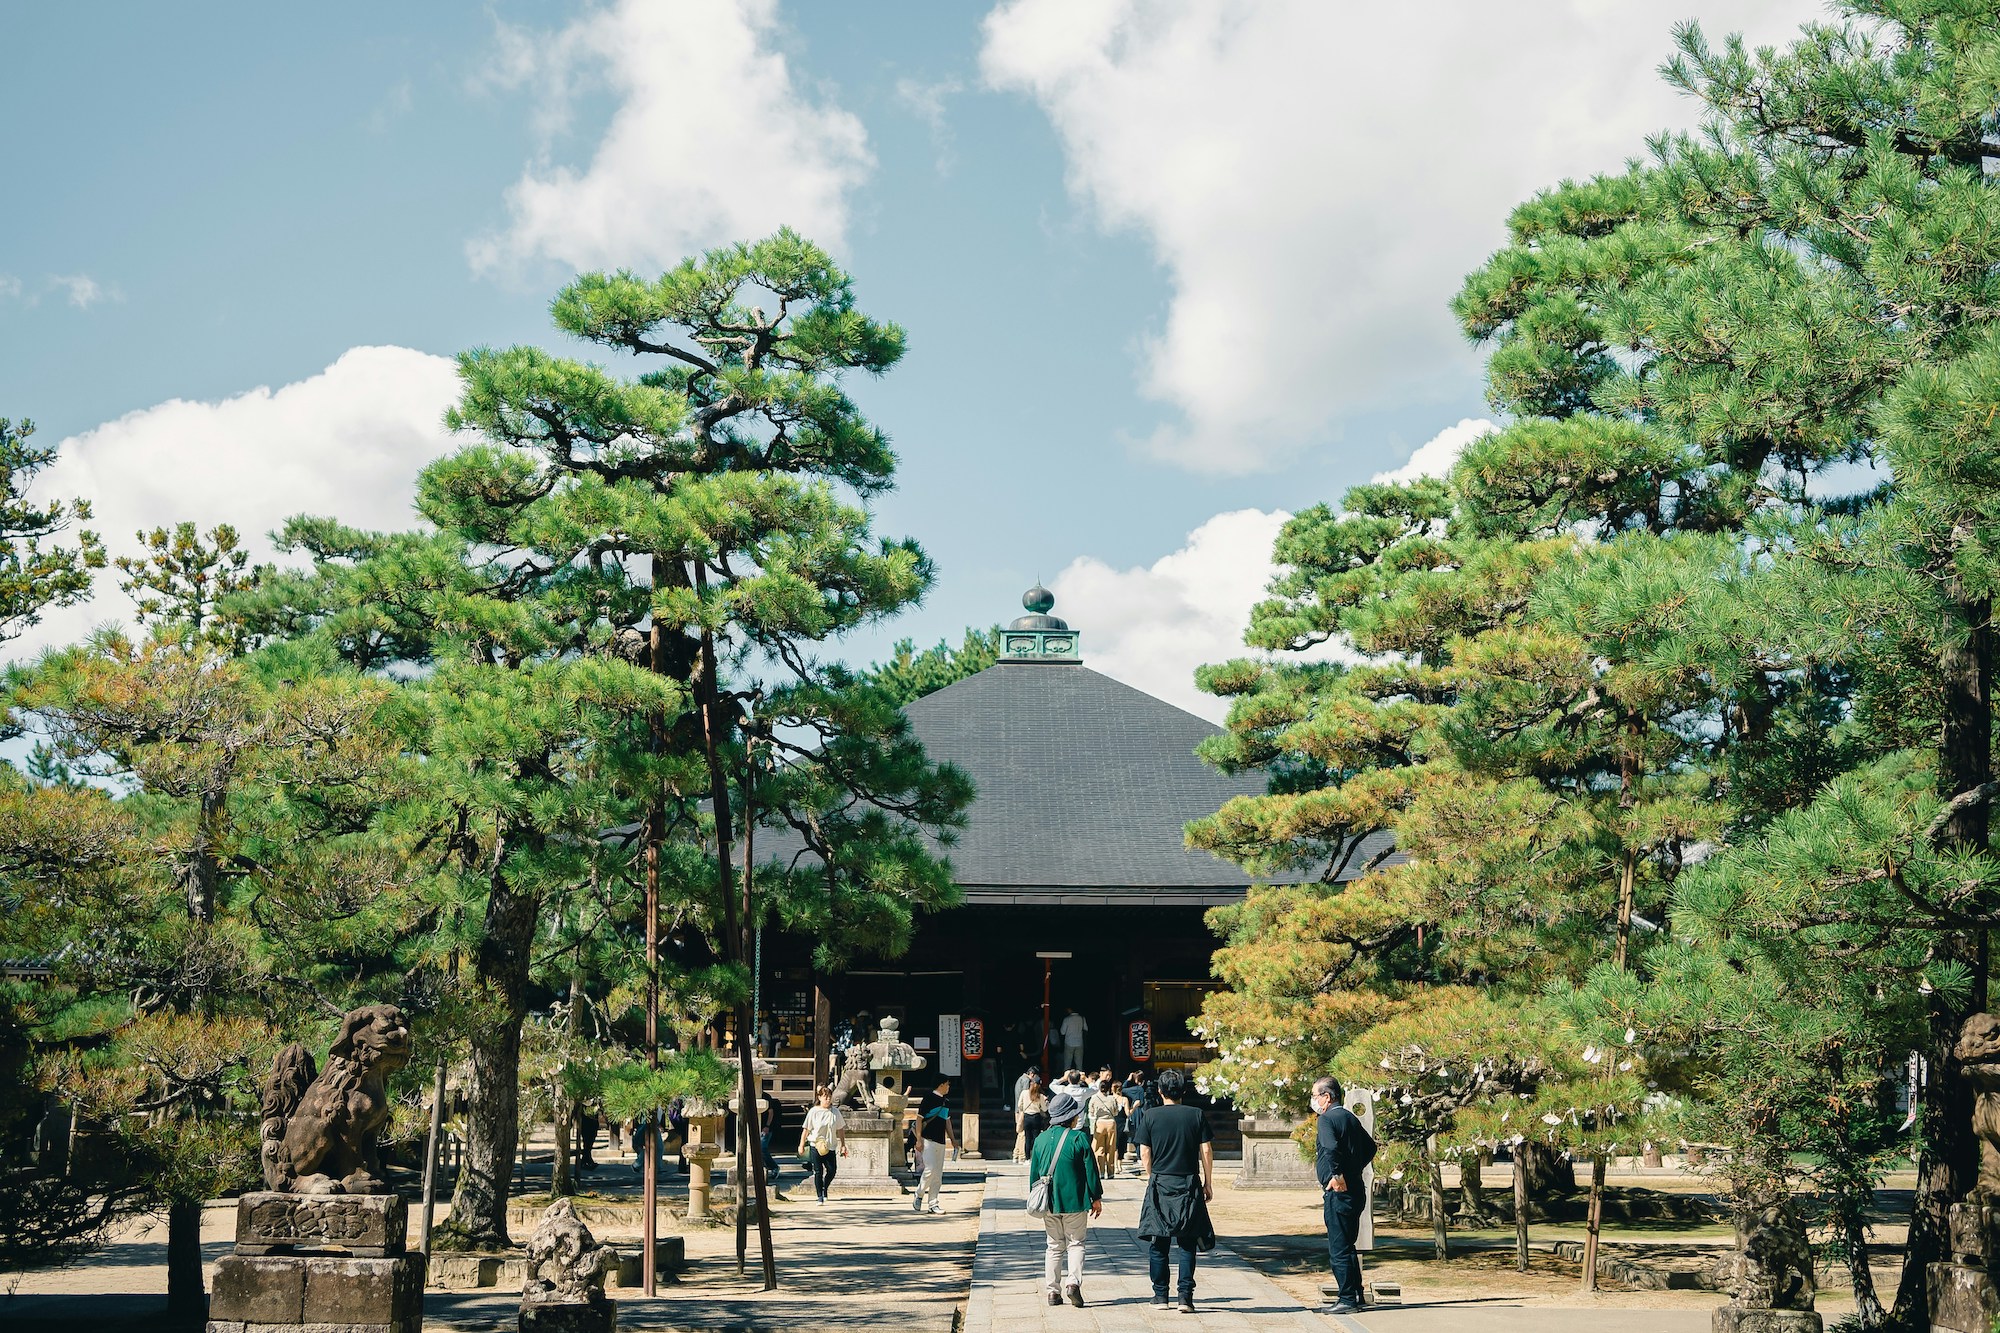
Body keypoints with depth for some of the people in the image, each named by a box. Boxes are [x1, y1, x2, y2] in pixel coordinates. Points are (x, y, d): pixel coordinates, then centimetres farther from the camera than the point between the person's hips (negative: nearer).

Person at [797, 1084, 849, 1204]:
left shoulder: (835, 1111, 2)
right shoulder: (813, 1112, -5)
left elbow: (840, 1129, 10)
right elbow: (806, 1130, -1)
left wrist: (843, 1145, 8)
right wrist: (801, 1146, 0)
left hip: (830, 1147, 2)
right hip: (815, 1146, -2)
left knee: (832, 1170, -2)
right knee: (818, 1172, -2)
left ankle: (824, 1189, 26)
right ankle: (820, 1196, 8)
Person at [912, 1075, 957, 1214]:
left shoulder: (945, 1101, 15)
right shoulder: (929, 1098, -8)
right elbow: (919, 1118, -8)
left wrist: (953, 1139, 20)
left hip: (941, 1141, 8)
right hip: (928, 1139, -8)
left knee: (938, 1174, 5)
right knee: (930, 1169, -16)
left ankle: (934, 1204, 9)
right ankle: (918, 1196, 5)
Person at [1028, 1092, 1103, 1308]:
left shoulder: (1041, 1139, 4)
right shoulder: (1078, 1138, -10)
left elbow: (1034, 1172, 10)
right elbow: (1090, 1170, -7)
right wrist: (1096, 1197, 3)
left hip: (1049, 1202, 4)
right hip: (1074, 1201, -4)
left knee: (1055, 1245, 13)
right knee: (1076, 1243, 6)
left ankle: (1052, 1290, 8)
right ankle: (1073, 1281, -14)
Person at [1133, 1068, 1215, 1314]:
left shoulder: (1151, 1115, -2)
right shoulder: (1196, 1115, -1)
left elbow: (1145, 1152, 0)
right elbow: (1206, 1150, -1)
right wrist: (1208, 1182, 8)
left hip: (1160, 1183, 0)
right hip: (1189, 1184, 0)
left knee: (1159, 1243, 9)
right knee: (1187, 1243, 5)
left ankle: (1160, 1296, 12)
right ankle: (1185, 1296, -2)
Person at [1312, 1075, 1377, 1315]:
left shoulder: (1327, 1119, -12)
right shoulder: (1351, 1118, 15)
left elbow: (1331, 1147, -30)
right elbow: (1370, 1147, 25)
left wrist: (1337, 1175, -26)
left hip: (1338, 1193, -9)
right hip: (1355, 1190, 9)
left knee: (1338, 1248, -3)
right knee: (1346, 1245, 18)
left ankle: (1348, 1300, -1)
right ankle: (1356, 1293, 23)